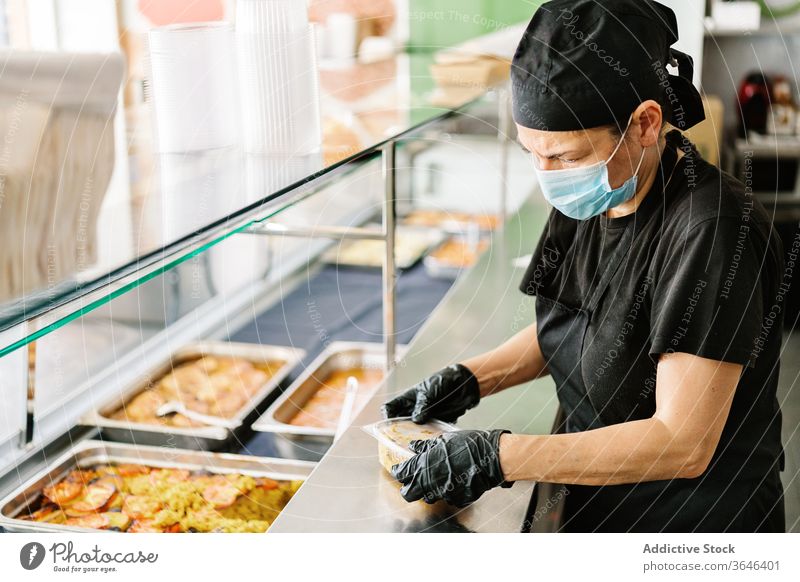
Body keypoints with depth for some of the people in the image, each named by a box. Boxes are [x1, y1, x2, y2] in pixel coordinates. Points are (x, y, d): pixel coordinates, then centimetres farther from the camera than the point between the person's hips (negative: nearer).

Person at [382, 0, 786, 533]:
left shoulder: (711, 229, -28)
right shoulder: (590, 200, -5)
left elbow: (682, 443, -30)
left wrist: (496, 458, -30)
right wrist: (468, 381, -6)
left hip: (696, 521, -6)